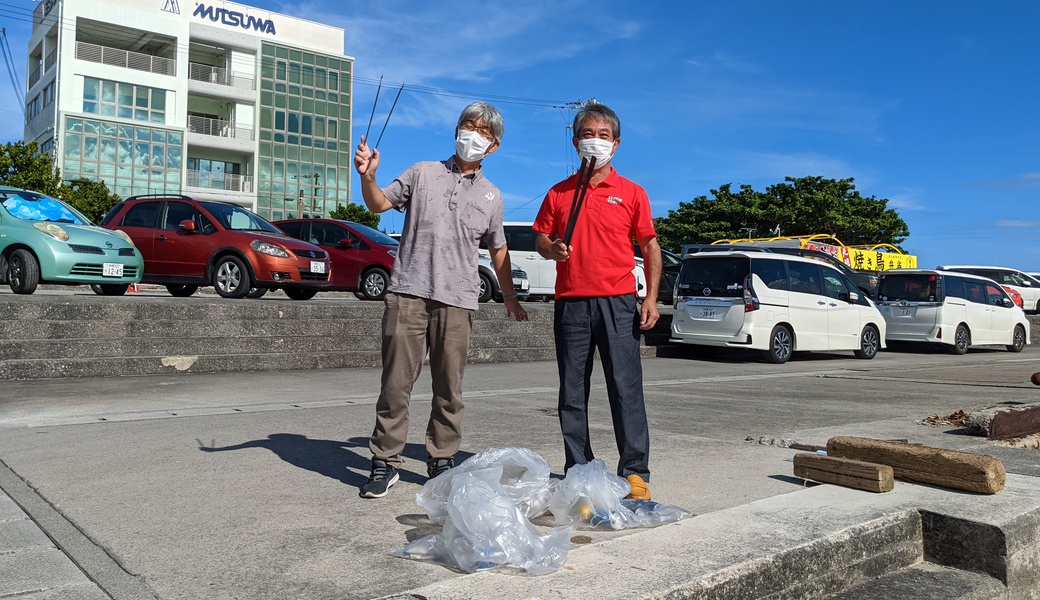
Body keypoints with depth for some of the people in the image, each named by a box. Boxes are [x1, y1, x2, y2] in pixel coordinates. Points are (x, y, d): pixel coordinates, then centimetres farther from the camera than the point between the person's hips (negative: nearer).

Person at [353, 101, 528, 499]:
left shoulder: (491, 196, 17)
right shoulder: (423, 173, 13)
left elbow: (497, 248, 24)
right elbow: (379, 204, 10)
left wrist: (509, 295, 24)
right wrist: (368, 176, -10)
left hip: (457, 301, 2)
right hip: (408, 292, -1)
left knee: (449, 388, 5)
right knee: (396, 382, -2)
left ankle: (442, 462, 17)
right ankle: (385, 462, 8)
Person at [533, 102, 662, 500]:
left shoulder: (631, 193, 7)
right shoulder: (558, 193, 13)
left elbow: (650, 247, 7)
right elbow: (541, 239, 17)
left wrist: (651, 298, -3)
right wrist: (552, 249, -7)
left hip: (617, 302, -2)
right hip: (570, 303, 2)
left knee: (626, 388, -4)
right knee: (572, 393, 6)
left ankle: (635, 472, 6)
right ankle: (578, 470, 17)